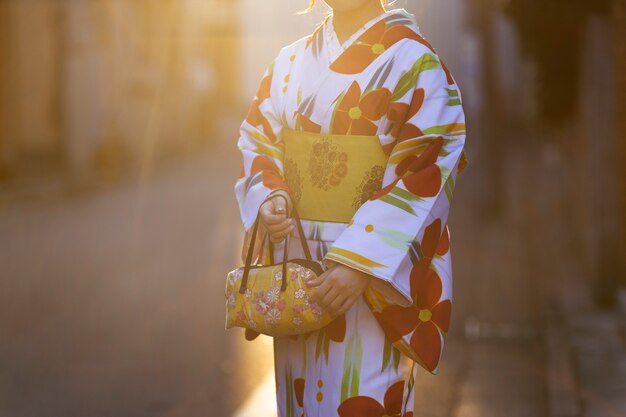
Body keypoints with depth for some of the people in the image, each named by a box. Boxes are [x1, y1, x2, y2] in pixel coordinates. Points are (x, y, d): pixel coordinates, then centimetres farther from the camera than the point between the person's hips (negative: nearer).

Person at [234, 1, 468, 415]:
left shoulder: (414, 61, -7)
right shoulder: (291, 61, 9)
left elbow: (423, 176, -13)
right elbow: (258, 141, 14)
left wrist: (360, 263, -20)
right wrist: (268, 199, -9)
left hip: (376, 269, -5)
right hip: (295, 261, 5)